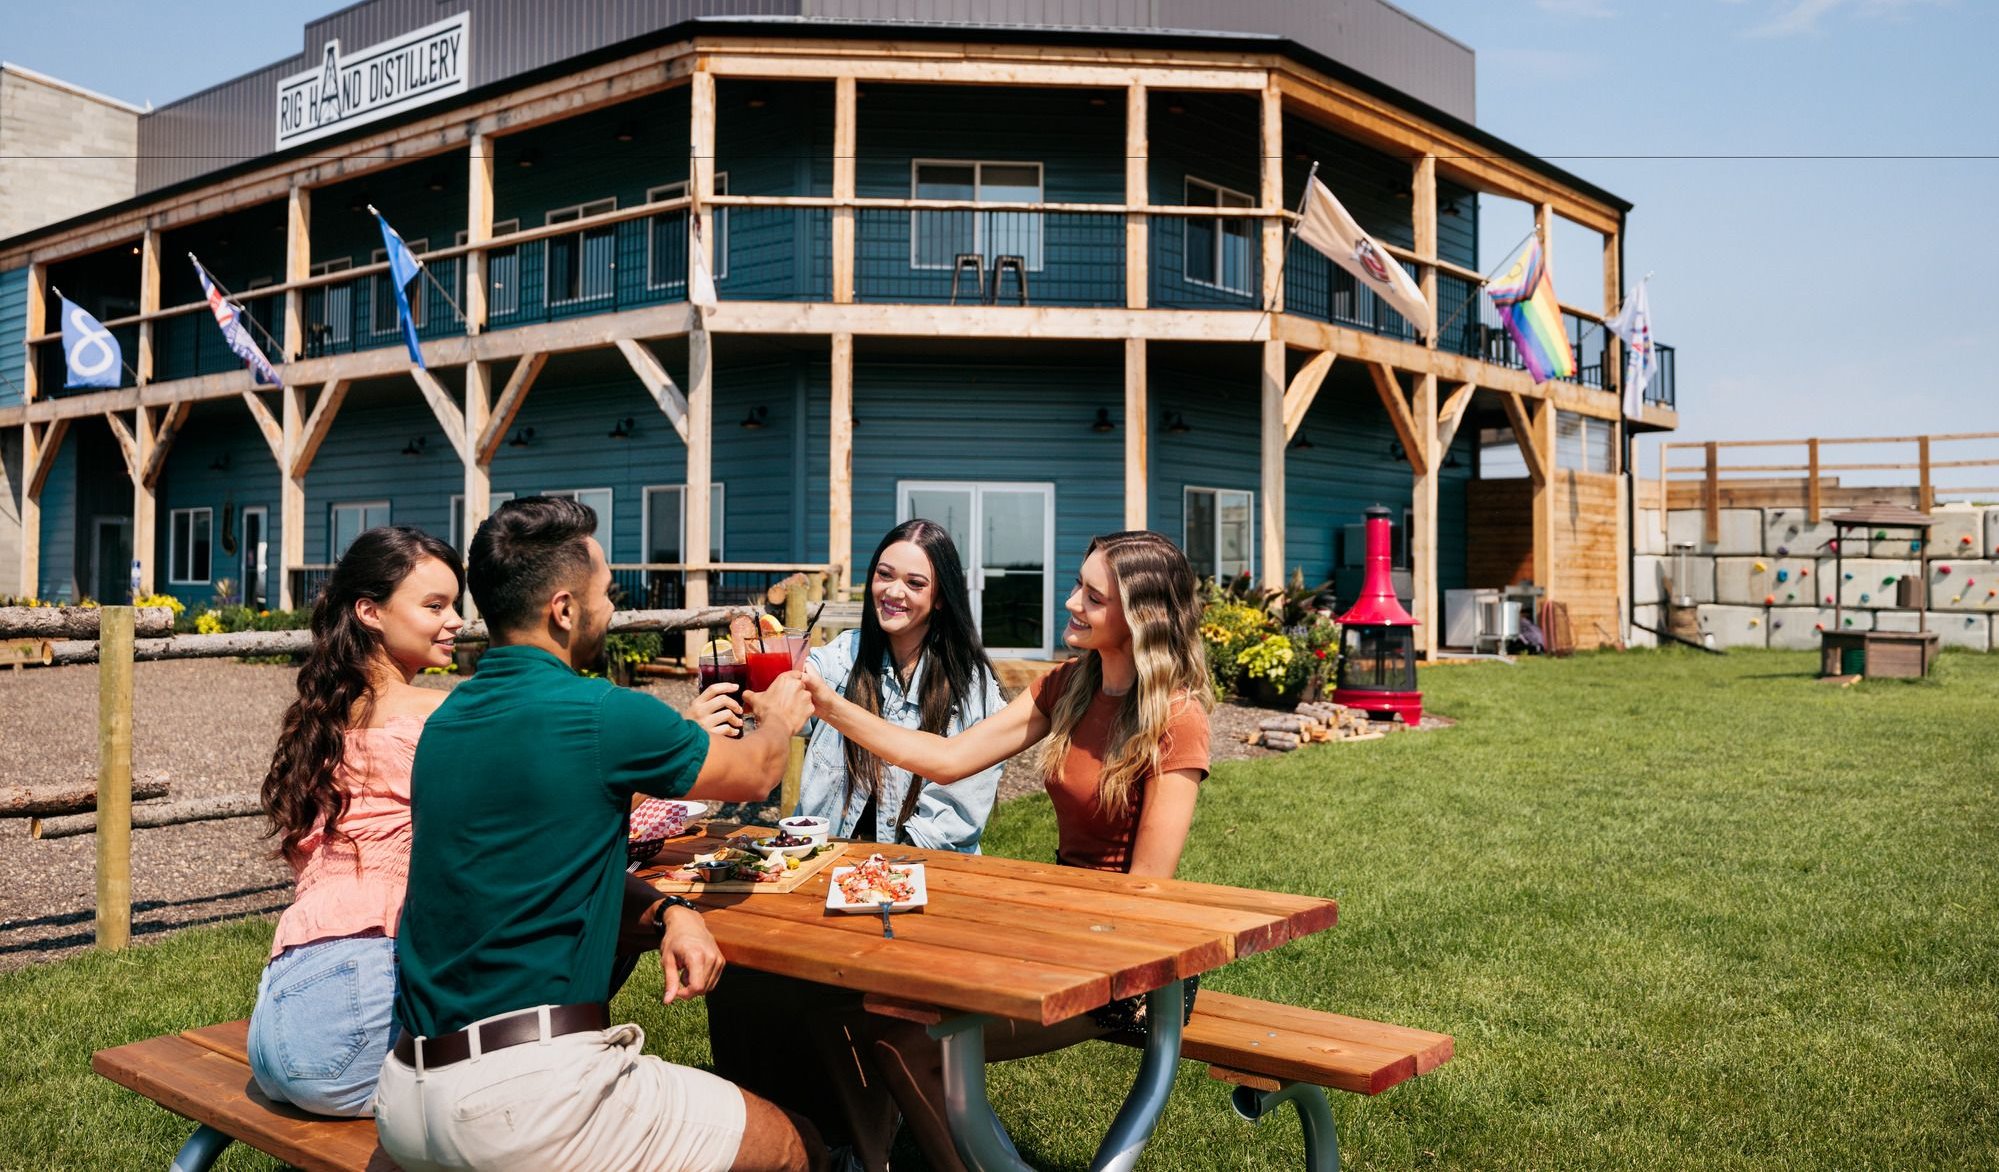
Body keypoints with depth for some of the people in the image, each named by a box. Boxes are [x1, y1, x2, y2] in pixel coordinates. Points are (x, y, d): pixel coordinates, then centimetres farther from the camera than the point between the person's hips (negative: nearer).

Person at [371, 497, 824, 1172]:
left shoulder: (444, 723, 9)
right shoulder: (598, 716, -14)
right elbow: (755, 774, 4)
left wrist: (663, 910, 2)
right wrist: (780, 716, 26)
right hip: (529, 1100, -8)